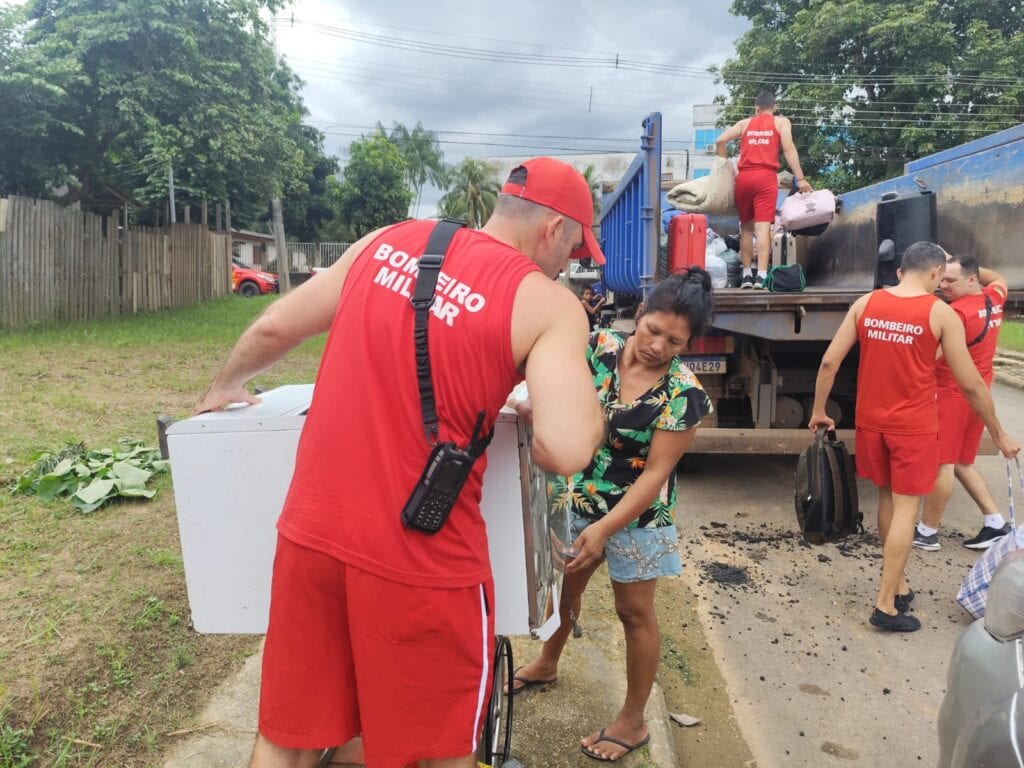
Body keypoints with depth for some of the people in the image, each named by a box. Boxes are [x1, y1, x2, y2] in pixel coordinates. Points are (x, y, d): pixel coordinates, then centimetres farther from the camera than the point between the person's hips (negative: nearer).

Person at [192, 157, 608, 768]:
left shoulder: (386, 243, 7)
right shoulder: (548, 304, -8)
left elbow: (273, 329, 14)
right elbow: (564, 452, -21)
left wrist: (226, 388, 34)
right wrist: (591, 412, 3)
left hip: (311, 533, 5)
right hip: (419, 560, -4)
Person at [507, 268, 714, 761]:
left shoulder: (682, 394, -20)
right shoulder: (599, 346, -10)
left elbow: (655, 473, -21)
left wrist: (604, 529, -26)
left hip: (635, 515, -5)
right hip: (576, 499, 5)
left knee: (634, 612, 10)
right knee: (564, 585, 24)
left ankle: (633, 722, 29)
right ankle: (546, 664, 52)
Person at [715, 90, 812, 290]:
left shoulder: (745, 123, 19)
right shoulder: (781, 122, 13)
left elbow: (720, 141, 8)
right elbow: (789, 149, 1)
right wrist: (800, 179, -1)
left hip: (743, 177, 3)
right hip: (766, 177, -2)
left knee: (746, 227, 13)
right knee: (763, 227, -9)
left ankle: (746, 274, 11)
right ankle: (761, 276, -19)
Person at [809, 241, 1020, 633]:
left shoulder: (865, 303, 0)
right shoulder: (940, 313, -8)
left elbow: (829, 361, -1)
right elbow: (970, 385, -5)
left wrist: (818, 410, 11)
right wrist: (998, 434, 7)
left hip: (871, 421, 4)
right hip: (913, 426, -4)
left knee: (887, 498, 20)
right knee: (905, 509, 3)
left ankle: (897, 583, 30)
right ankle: (885, 605, 3)